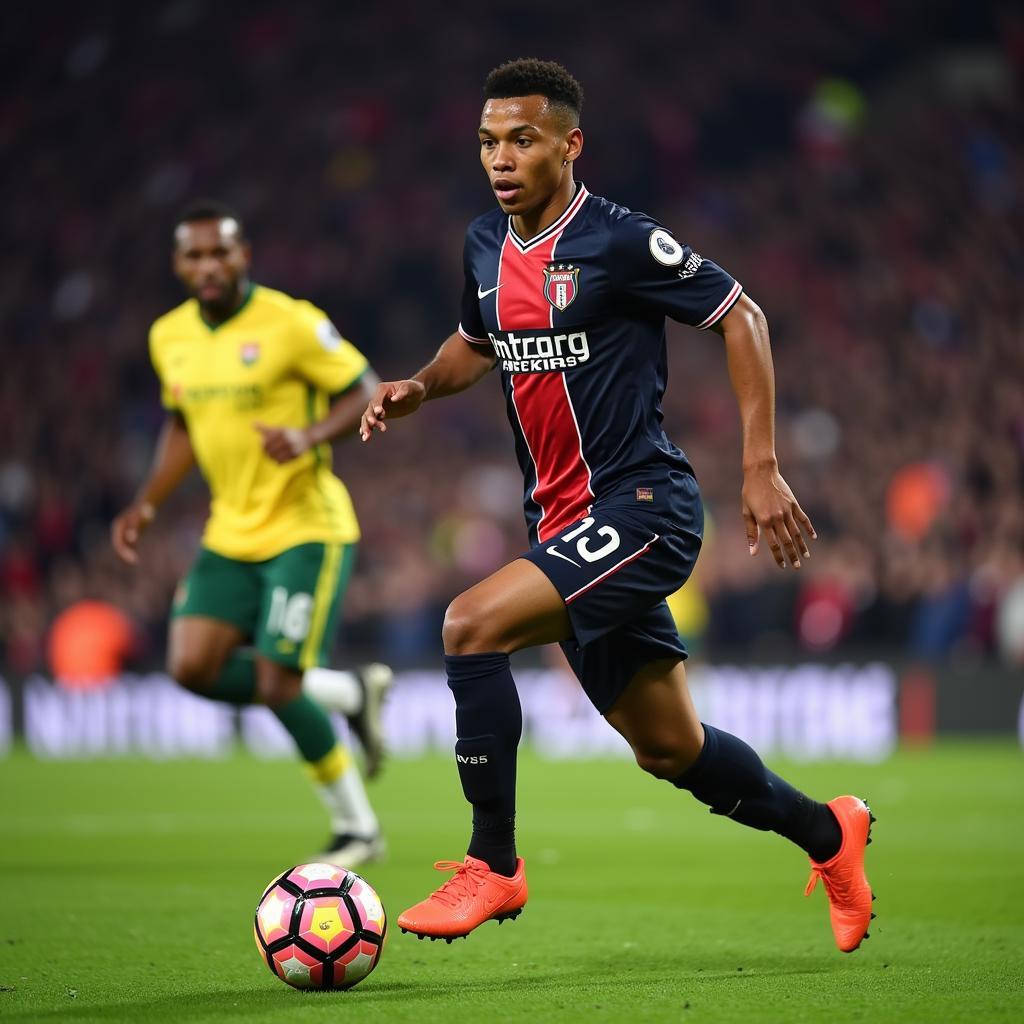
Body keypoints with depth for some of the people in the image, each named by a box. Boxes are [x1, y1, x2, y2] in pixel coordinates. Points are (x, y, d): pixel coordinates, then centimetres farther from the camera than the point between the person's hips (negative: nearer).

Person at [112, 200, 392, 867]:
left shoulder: (291, 323, -14)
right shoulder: (169, 337, 6)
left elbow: (367, 391, -8)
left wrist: (310, 435, -26)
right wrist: (147, 503, 10)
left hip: (306, 527, -7)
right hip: (231, 532, 7)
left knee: (277, 685, -11)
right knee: (193, 667, -7)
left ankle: (359, 829, 9)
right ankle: (354, 693, 14)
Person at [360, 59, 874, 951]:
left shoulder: (620, 241, -13)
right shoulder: (486, 246, 8)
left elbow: (741, 317, -8)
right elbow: (477, 341, 27)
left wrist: (763, 468, -11)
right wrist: (422, 387, 5)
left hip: (639, 507, -8)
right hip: (565, 523, 8)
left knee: (473, 625, -23)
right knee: (668, 749, 14)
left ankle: (493, 866, -12)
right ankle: (827, 832, 37)